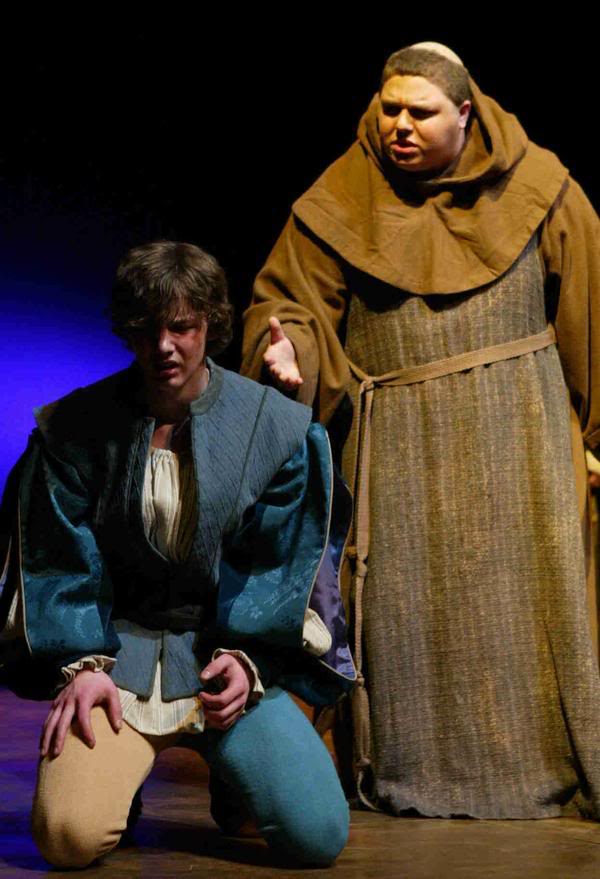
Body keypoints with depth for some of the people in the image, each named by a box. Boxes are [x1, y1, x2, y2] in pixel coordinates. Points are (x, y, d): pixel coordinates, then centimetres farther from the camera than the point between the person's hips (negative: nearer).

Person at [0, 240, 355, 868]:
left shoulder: (277, 426, -1)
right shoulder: (75, 427, -1)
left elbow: (282, 565, 2)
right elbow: (60, 560, 2)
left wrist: (247, 658, -11)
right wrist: (82, 663, -11)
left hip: (231, 647, 1)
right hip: (116, 648, 0)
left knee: (317, 835, -16)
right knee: (70, 834, -24)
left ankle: (236, 767, 18)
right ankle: (117, 769, 13)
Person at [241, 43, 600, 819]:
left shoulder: (533, 185, 1)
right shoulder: (341, 201, 1)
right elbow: (289, 301, 3)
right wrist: (288, 355, -20)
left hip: (512, 429, 0)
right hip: (397, 437, 1)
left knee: (524, 585, -2)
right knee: (401, 595, 1)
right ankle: (410, 773, 13)